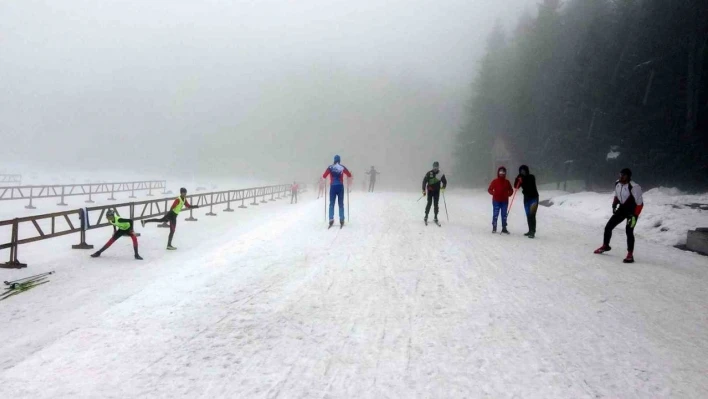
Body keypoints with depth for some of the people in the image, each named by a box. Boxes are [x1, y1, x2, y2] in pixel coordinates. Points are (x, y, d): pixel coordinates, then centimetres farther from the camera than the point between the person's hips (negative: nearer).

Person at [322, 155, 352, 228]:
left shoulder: (330, 167, 0)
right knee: (341, 204, 7)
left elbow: (324, 176, 1)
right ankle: (341, 220, 4)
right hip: (340, 186, 0)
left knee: (331, 203, 5)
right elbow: (349, 176, 4)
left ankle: (331, 219, -6)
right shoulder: (342, 167, 0)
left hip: (333, 186, 0)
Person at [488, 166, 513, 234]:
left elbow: (511, 190, 13)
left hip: (504, 201, 3)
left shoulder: (507, 182, 7)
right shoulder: (495, 181, -1)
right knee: (495, 214, -4)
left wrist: (508, 194, -6)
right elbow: (490, 189, 0)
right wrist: (493, 193, -17)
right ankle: (494, 227, 6)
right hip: (496, 201, -3)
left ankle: (504, 228, 11)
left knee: (504, 215, 5)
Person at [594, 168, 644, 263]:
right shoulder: (617, 184, -6)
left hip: (632, 211, -7)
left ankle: (630, 254, -8)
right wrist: (614, 205, 0)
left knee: (629, 231, -18)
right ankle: (605, 246, 31)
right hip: (622, 209, 7)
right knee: (608, 227, 7)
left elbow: (639, 203, -25)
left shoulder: (634, 187, -27)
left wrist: (634, 215, -29)